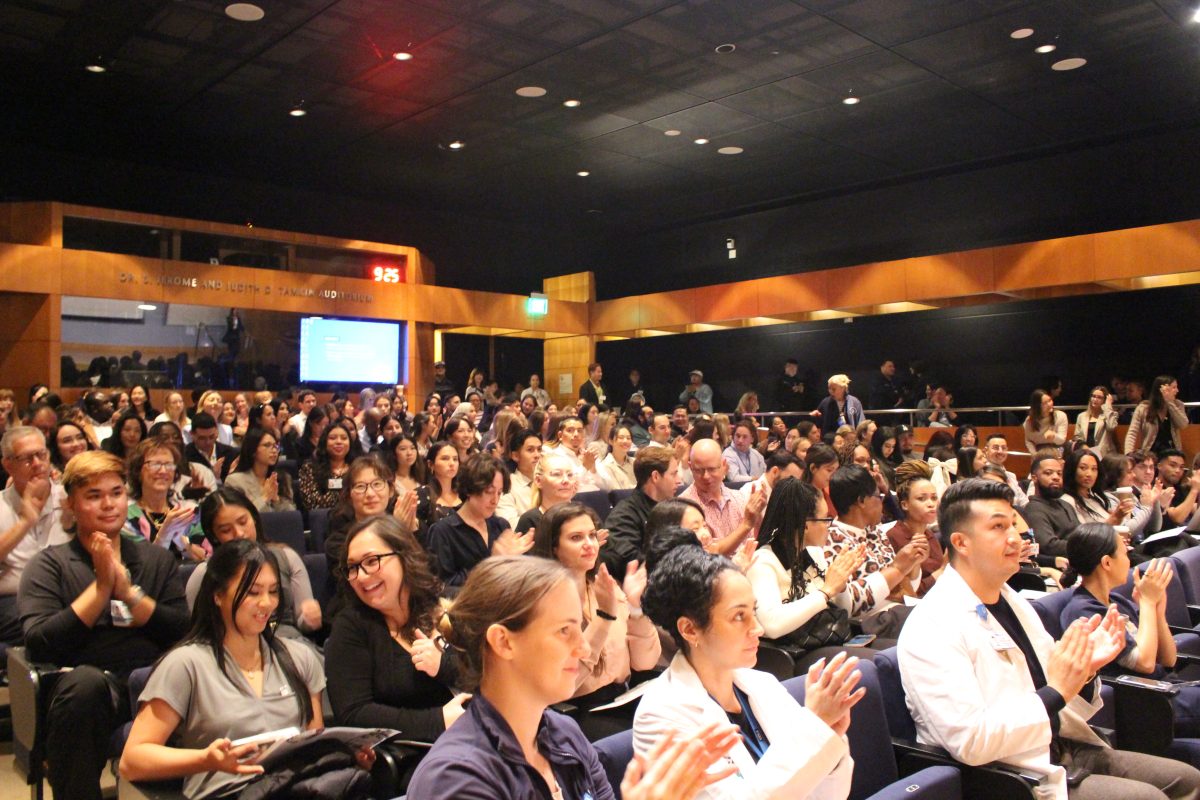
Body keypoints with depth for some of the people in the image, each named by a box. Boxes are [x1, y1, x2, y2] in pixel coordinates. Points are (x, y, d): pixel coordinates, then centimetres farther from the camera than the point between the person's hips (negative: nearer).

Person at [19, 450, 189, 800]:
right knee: (84, 681, -36)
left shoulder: (157, 559, 20)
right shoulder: (49, 565, 13)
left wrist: (127, 590, -4)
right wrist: (101, 587, -6)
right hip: (92, 690, -1)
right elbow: (39, 644, -3)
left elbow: (184, 633, 6)